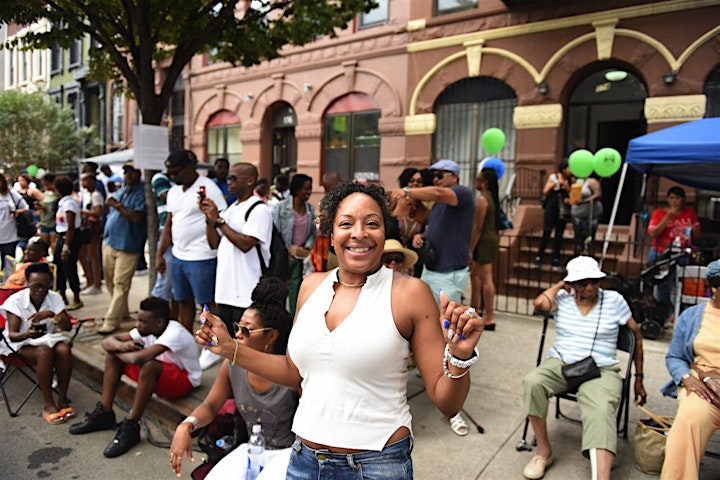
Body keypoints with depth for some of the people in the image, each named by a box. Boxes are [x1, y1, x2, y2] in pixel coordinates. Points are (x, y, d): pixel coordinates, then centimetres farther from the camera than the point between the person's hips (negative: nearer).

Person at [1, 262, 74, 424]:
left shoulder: (55, 298, -5)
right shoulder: (15, 301, -14)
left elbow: (67, 326, -11)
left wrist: (52, 314, -31)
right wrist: (27, 334, -41)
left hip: (48, 338, 3)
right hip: (21, 343, -3)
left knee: (64, 350, -31)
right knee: (44, 353, -35)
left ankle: (62, 399, -19)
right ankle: (48, 404, -24)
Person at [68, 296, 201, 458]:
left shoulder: (175, 333, -29)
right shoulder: (147, 330, -6)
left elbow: (139, 358, -42)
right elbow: (107, 342, -2)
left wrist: (118, 353, -20)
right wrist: (120, 346, -26)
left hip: (184, 379, -8)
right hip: (158, 375, 8)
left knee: (148, 366, -38)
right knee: (112, 356, -3)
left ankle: (130, 428, -25)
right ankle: (104, 414, 1)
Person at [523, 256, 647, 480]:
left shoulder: (614, 300, 2)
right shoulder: (562, 298, 4)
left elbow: (637, 337, 12)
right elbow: (539, 303, -18)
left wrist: (639, 379, 14)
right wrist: (560, 285, -1)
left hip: (601, 370, -1)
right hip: (560, 363, 1)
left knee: (600, 412, -33)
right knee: (532, 381, -30)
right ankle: (544, 451, -13)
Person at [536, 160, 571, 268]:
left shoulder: (571, 180, 4)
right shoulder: (553, 176, 3)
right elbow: (545, 192, 2)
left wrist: (567, 186, -13)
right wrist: (555, 184, -11)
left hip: (563, 210, 1)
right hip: (551, 208, -1)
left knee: (559, 234, 3)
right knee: (546, 232, -5)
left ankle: (556, 259, 9)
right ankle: (539, 257, 1)